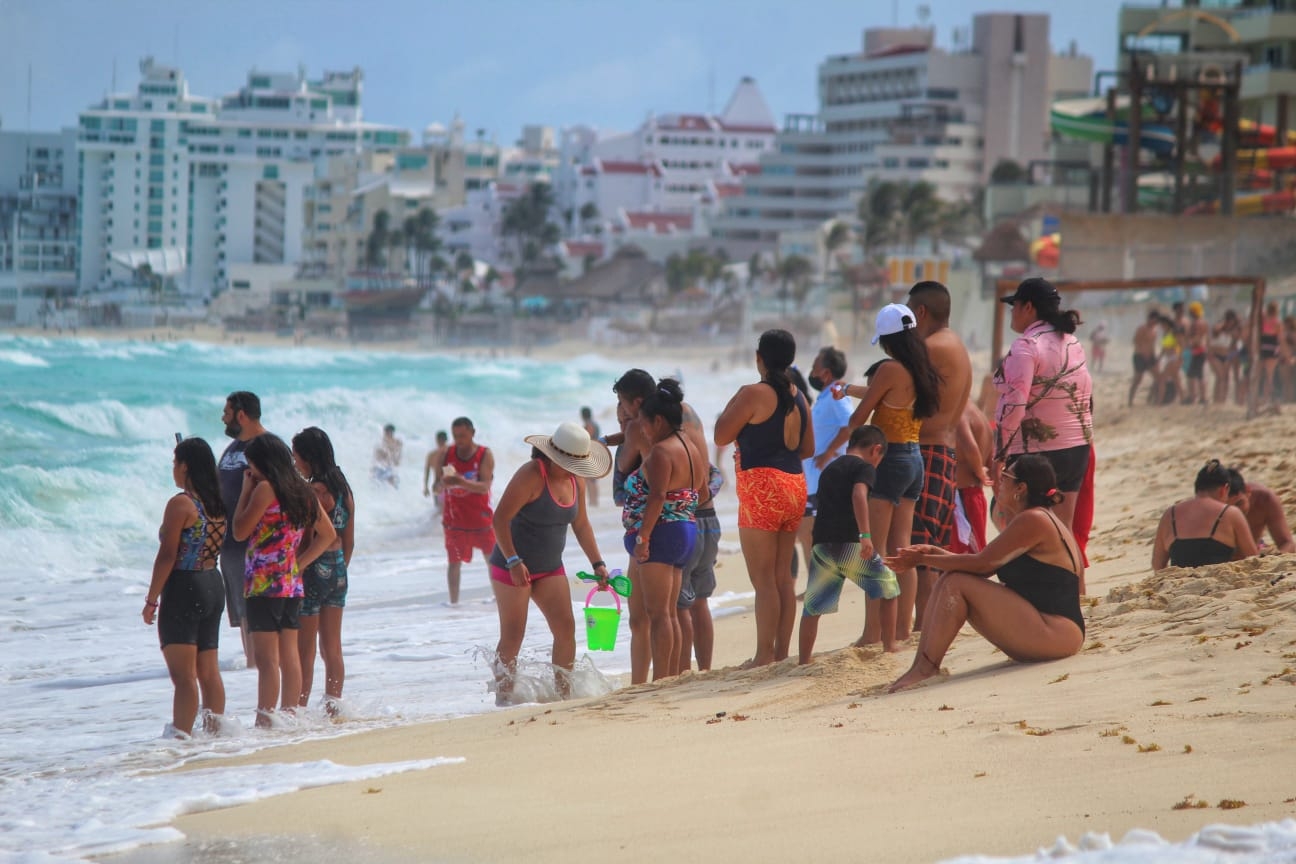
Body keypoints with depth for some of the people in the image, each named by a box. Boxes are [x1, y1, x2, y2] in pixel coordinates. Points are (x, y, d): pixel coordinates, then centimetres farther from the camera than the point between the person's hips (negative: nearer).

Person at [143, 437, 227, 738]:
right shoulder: (217, 504, 8)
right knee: (209, 671, 12)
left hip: (184, 588, -8)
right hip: (214, 586, 8)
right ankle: (215, 732, 14)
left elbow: (167, 556, -15)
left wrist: (151, 600, -10)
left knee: (183, 674, -9)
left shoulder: (180, 504, -14)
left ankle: (180, 734, -12)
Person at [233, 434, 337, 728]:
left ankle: (265, 722, -11)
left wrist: (246, 490, 0)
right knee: (289, 655, 10)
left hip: (264, 583, -8)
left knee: (267, 659, -9)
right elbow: (328, 534, 20)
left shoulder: (266, 489, -10)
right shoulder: (303, 490, 12)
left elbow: (240, 531, -7)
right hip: (293, 583, 8)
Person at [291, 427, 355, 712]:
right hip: (337, 571, 8)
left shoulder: (313, 491, -17)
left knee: (304, 650, -1)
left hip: (313, 571, -8)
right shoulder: (343, 489, 8)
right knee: (332, 649, 12)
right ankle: (333, 707, 15)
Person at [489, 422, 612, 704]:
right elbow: (500, 519, -22)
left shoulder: (576, 480, 3)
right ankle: (503, 699, 0)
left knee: (566, 628, -2)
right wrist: (514, 562, -27)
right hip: (513, 567, -7)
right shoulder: (531, 475, -21)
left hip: (550, 568, 7)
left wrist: (597, 564, 9)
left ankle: (563, 694, 6)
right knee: (512, 637, -5)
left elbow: (581, 524, 15)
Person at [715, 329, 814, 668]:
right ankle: (782, 652, 12)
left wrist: (733, 402, 8)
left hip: (762, 488, -7)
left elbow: (722, 435, -7)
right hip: (795, 487, 7)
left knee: (763, 579, -5)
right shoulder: (798, 398, 10)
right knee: (783, 576, 11)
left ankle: (765, 655, -6)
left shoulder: (754, 395, -12)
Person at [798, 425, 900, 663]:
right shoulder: (865, 467, 2)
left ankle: (803, 660, 5)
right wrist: (865, 534, -23)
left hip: (822, 543, 6)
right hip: (850, 543, -6)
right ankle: (890, 645, 17)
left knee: (812, 607, 8)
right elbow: (859, 495, -16)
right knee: (888, 588, 14)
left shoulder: (829, 469, 26)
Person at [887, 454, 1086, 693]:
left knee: (956, 584, -15)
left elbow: (982, 564, -13)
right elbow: (986, 566, 16)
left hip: (1057, 634, -10)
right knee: (948, 582, 4)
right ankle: (921, 665, -6)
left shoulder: (1034, 520, -13)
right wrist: (937, 554, 7)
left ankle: (926, 668, -13)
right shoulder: (1034, 520, 19)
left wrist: (923, 559, -4)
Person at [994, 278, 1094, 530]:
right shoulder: (1073, 342, 11)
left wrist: (999, 457, -19)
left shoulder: (1027, 345, -15)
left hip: (1035, 451, -8)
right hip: (1077, 445, 8)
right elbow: (1087, 398, 16)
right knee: (1064, 530, 11)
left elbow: (1014, 405, -22)